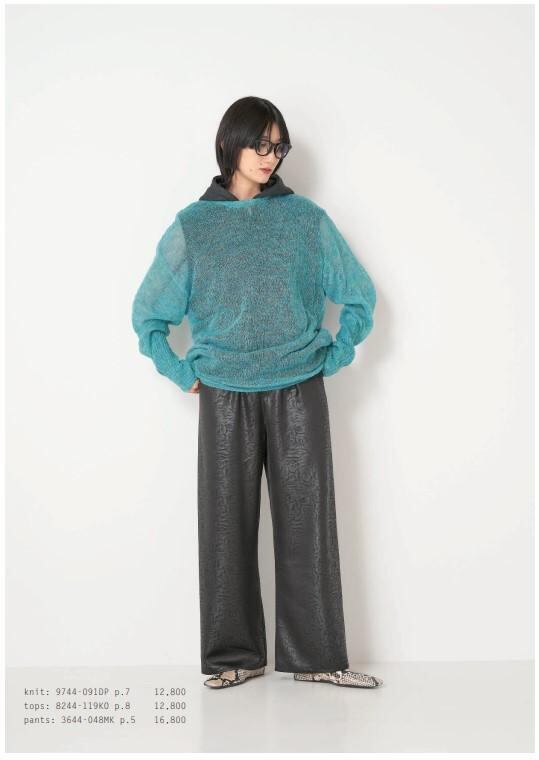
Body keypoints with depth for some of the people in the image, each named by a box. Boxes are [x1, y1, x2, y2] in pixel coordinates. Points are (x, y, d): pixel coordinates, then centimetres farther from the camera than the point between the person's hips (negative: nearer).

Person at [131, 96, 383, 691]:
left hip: (300, 395, 0)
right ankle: (235, 655, 17)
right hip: (225, 401, 0)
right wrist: (186, 375, 3)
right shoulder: (193, 225, 4)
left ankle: (316, 656, 14)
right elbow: (149, 313, 10)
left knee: (307, 523, 3)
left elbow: (358, 295, 12)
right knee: (228, 525, 4)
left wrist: (332, 359, 4)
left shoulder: (307, 219, 5)